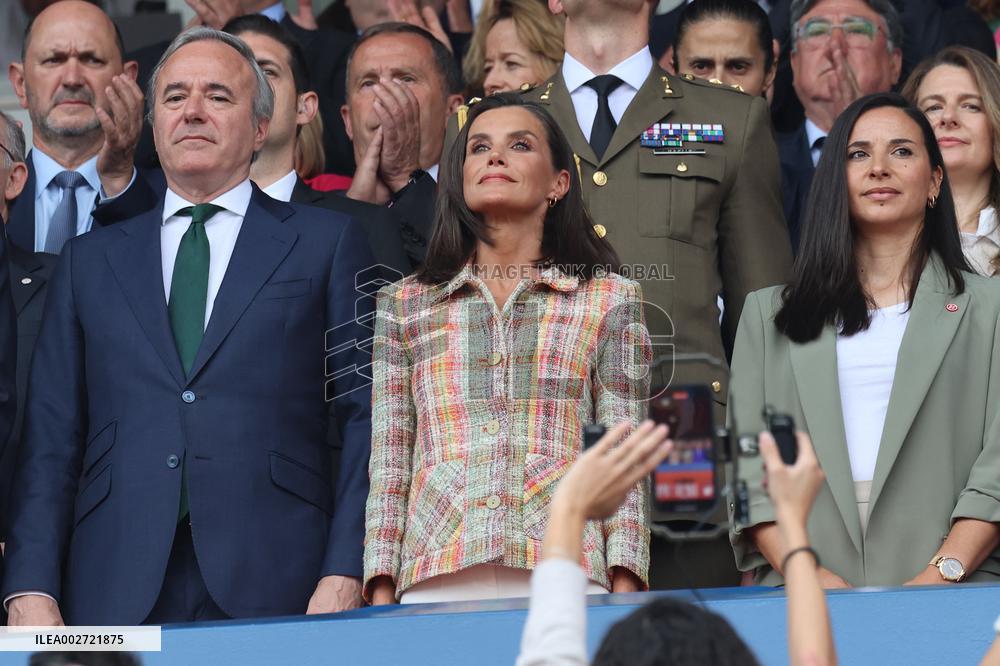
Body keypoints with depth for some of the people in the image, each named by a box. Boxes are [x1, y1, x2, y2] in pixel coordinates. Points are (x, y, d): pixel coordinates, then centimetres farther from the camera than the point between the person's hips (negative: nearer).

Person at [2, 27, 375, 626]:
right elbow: (51, 439, 11)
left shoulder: (327, 243, 11)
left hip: (275, 595, -2)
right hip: (117, 595, 2)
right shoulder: (91, 261, 18)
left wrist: (344, 576, -8)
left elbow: (367, 420, 4)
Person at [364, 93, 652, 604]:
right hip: (437, 581, 1)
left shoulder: (609, 301, 12)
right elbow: (387, 471, 12)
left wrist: (625, 599, -4)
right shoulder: (403, 305, 16)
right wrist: (381, 600, 3)